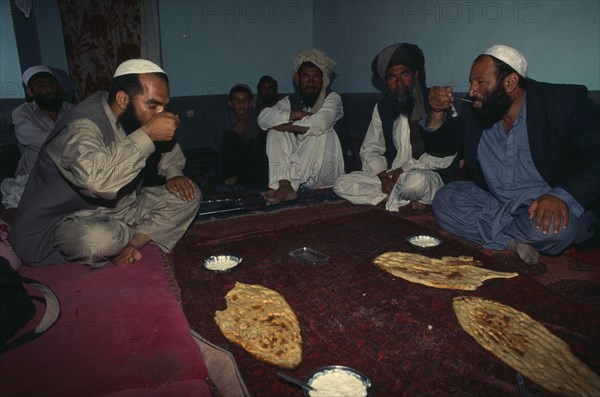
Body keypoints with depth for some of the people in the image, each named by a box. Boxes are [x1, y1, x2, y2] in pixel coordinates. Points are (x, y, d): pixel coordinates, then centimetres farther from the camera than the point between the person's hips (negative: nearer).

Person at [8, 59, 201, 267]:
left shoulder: (133, 117, -2)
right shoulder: (82, 125, -25)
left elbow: (168, 145, 18)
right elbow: (96, 178, -47)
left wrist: (173, 173, -2)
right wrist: (147, 134, -38)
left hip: (119, 209, 7)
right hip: (65, 221, -7)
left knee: (189, 195, -5)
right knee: (100, 238, -41)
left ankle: (132, 243, -14)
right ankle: (146, 234, -9)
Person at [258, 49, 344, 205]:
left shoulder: (332, 98, -4)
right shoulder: (291, 100, 9)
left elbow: (321, 122, -27)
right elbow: (263, 118, -9)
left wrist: (288, 126, -16)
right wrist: (295, 114, -20)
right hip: (299, 168, 4)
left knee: (321, 131, -28)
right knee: (275, 132, -13)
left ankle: (286, 186, -33)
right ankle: (285, 186, -33)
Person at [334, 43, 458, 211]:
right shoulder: (382, 107, 10)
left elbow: (446, 155, -12)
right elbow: (369, 150, 8)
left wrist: (404, 169, -16)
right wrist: (384, 177, -12)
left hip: (429, 174, -5)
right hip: (390, 174, 6)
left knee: (415, 181, -42)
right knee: (341, 185, -15)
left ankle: (389, 197, -7)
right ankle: (409, 201, -15)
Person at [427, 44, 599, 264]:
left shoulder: (565, 102, -11)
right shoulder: (474, 114, 4)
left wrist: (562, 196, -35)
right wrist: (437, 111, -4)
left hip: (548, 208, -4)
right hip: (497, 205, 5)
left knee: (552, 225, -37)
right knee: (444, 199, -16)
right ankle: (512, 243, -19)